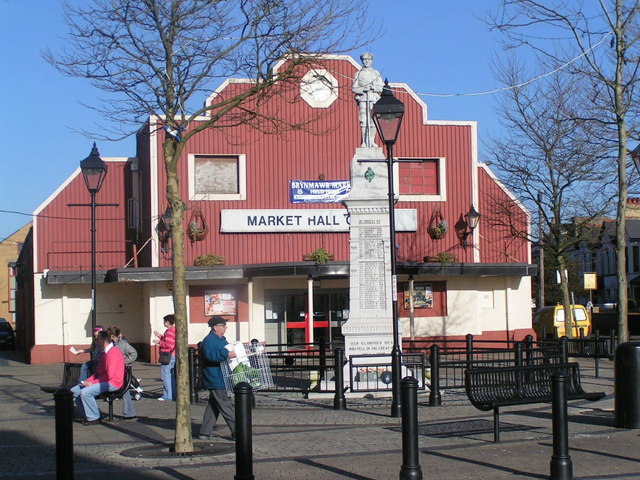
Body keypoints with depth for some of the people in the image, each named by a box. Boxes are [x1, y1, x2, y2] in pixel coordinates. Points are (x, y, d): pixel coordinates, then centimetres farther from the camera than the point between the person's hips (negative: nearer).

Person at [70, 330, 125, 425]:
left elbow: (110, 375, -21)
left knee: (85, 392, -28)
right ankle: (90, 414, 8)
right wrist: (87, 381, 2)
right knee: (74, 391, 2)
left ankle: (94, 418, -13)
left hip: (112, 384, -10)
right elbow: (97, 373, 19)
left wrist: (93, 382, -17)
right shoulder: (104, 353, 18)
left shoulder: (114, 352, -14)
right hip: (102, 381, 10)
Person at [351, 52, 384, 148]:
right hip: (362, 99, -1)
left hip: (374, 98, 1)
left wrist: (373, 87, -11)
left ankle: (372, 141, 3)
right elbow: (353, 88, 5)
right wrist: (363, 89, -13)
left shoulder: (376, 73, 13)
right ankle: (364, 142, -6)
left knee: (373, 121, -3)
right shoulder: (358, 74, 9)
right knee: (363, 120, -8)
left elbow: (381, 88, 8)